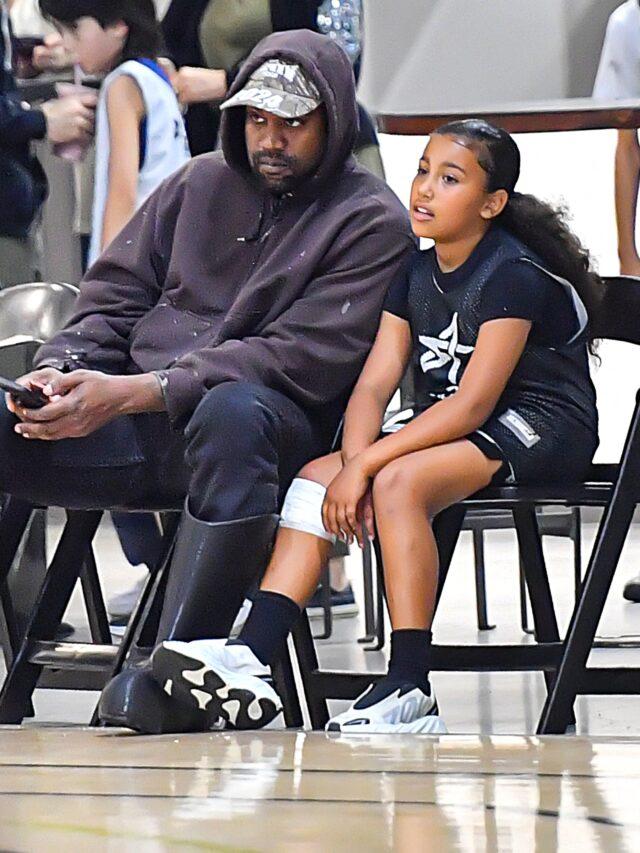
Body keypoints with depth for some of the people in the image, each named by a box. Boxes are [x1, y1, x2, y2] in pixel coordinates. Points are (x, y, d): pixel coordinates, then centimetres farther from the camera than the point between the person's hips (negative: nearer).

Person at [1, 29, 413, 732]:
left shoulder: (370, 222, 1)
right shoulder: (202, 184, 19)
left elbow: (301, 357, -10)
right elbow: (113, 296, 20)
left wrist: (132, 393, -19)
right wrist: (60, 369, -5)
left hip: (264, 420, -5)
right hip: (137, 434, 5)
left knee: (233, 412, -41)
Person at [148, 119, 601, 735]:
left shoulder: (516, 275, -16)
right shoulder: (416, 273, 8)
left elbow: (473, 404, -24)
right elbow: (373, 385, 1)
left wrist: (366, 465, -26)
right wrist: (355, 461, -19)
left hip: (539, 429, -8)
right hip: (449, 430, 8)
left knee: (399, 481, -32)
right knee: (316, 476, -10)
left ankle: (410, 695, -34)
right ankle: (250, 661, -24)